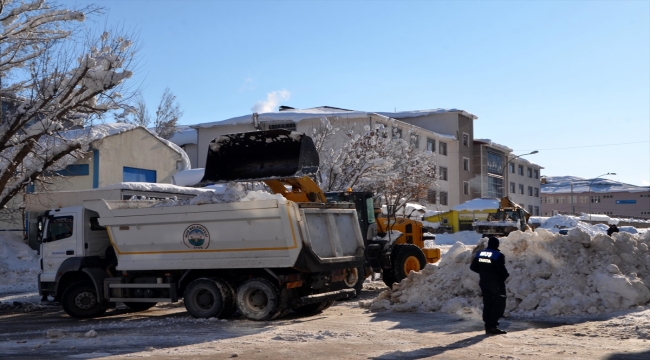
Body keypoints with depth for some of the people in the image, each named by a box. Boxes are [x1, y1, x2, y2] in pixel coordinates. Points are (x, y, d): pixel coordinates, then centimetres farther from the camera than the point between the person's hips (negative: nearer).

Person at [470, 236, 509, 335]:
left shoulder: (479, 253, 5)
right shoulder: (498, 255, -15)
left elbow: (473, 267, 9)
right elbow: (501, 269, -22)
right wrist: (506, 275, -1)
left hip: (484, 283, 6)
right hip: (497, 284, -6)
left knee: (487, 305, 11)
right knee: (499, 305, 1)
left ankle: (488, 327, 12)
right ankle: (493, 326, -6)